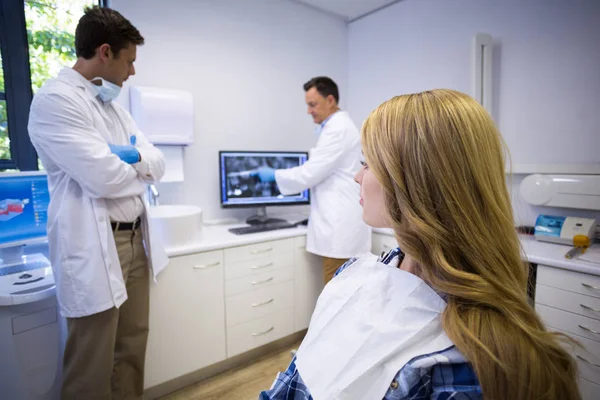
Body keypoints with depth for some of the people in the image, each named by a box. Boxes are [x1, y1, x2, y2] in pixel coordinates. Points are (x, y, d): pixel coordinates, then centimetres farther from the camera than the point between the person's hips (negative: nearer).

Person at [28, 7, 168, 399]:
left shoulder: (114, 105, 14)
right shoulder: (54, 100, -12)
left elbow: (158, 163, 11)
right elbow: (103, 178, -22)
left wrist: (133, 157, -10)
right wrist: (139, 170, -2)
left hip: (135, 240, 8)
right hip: (94, 247, -8)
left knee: (133, 348, 18)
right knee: (93, 367, 7)